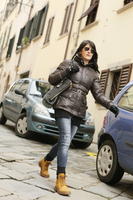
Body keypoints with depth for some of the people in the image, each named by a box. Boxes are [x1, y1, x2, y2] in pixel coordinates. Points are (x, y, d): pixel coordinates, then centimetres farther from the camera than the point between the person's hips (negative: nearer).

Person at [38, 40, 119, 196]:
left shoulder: (93, 73, 18)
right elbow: (52, 79, 5)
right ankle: (60, 180, -20)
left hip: (79, 111, 5)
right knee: (65, 140, -18)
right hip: (65, 105, -5)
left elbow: (98, 94, 10)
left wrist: (111, 106, -6)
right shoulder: (69, 63, 7)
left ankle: (45, 162, 33)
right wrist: (67, 71, -11)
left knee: (65, 141, 7)